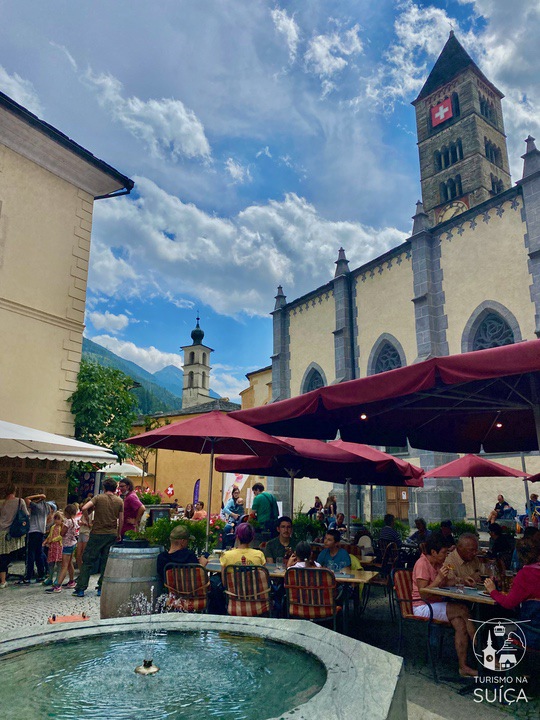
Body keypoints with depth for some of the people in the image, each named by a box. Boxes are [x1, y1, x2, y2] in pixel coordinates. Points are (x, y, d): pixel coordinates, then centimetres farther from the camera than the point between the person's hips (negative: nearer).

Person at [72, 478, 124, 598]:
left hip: (97, 534, -2)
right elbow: (121, 520, 4)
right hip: (112, 534, 2)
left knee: (88, 561, 6)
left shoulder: (98, 498, -3)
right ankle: (102, 588, 11)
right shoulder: (119, 501, 3)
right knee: (106, 562, 10)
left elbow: (84, 508, -18)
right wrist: (118, 534, 15)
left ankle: (80, 588, 7)